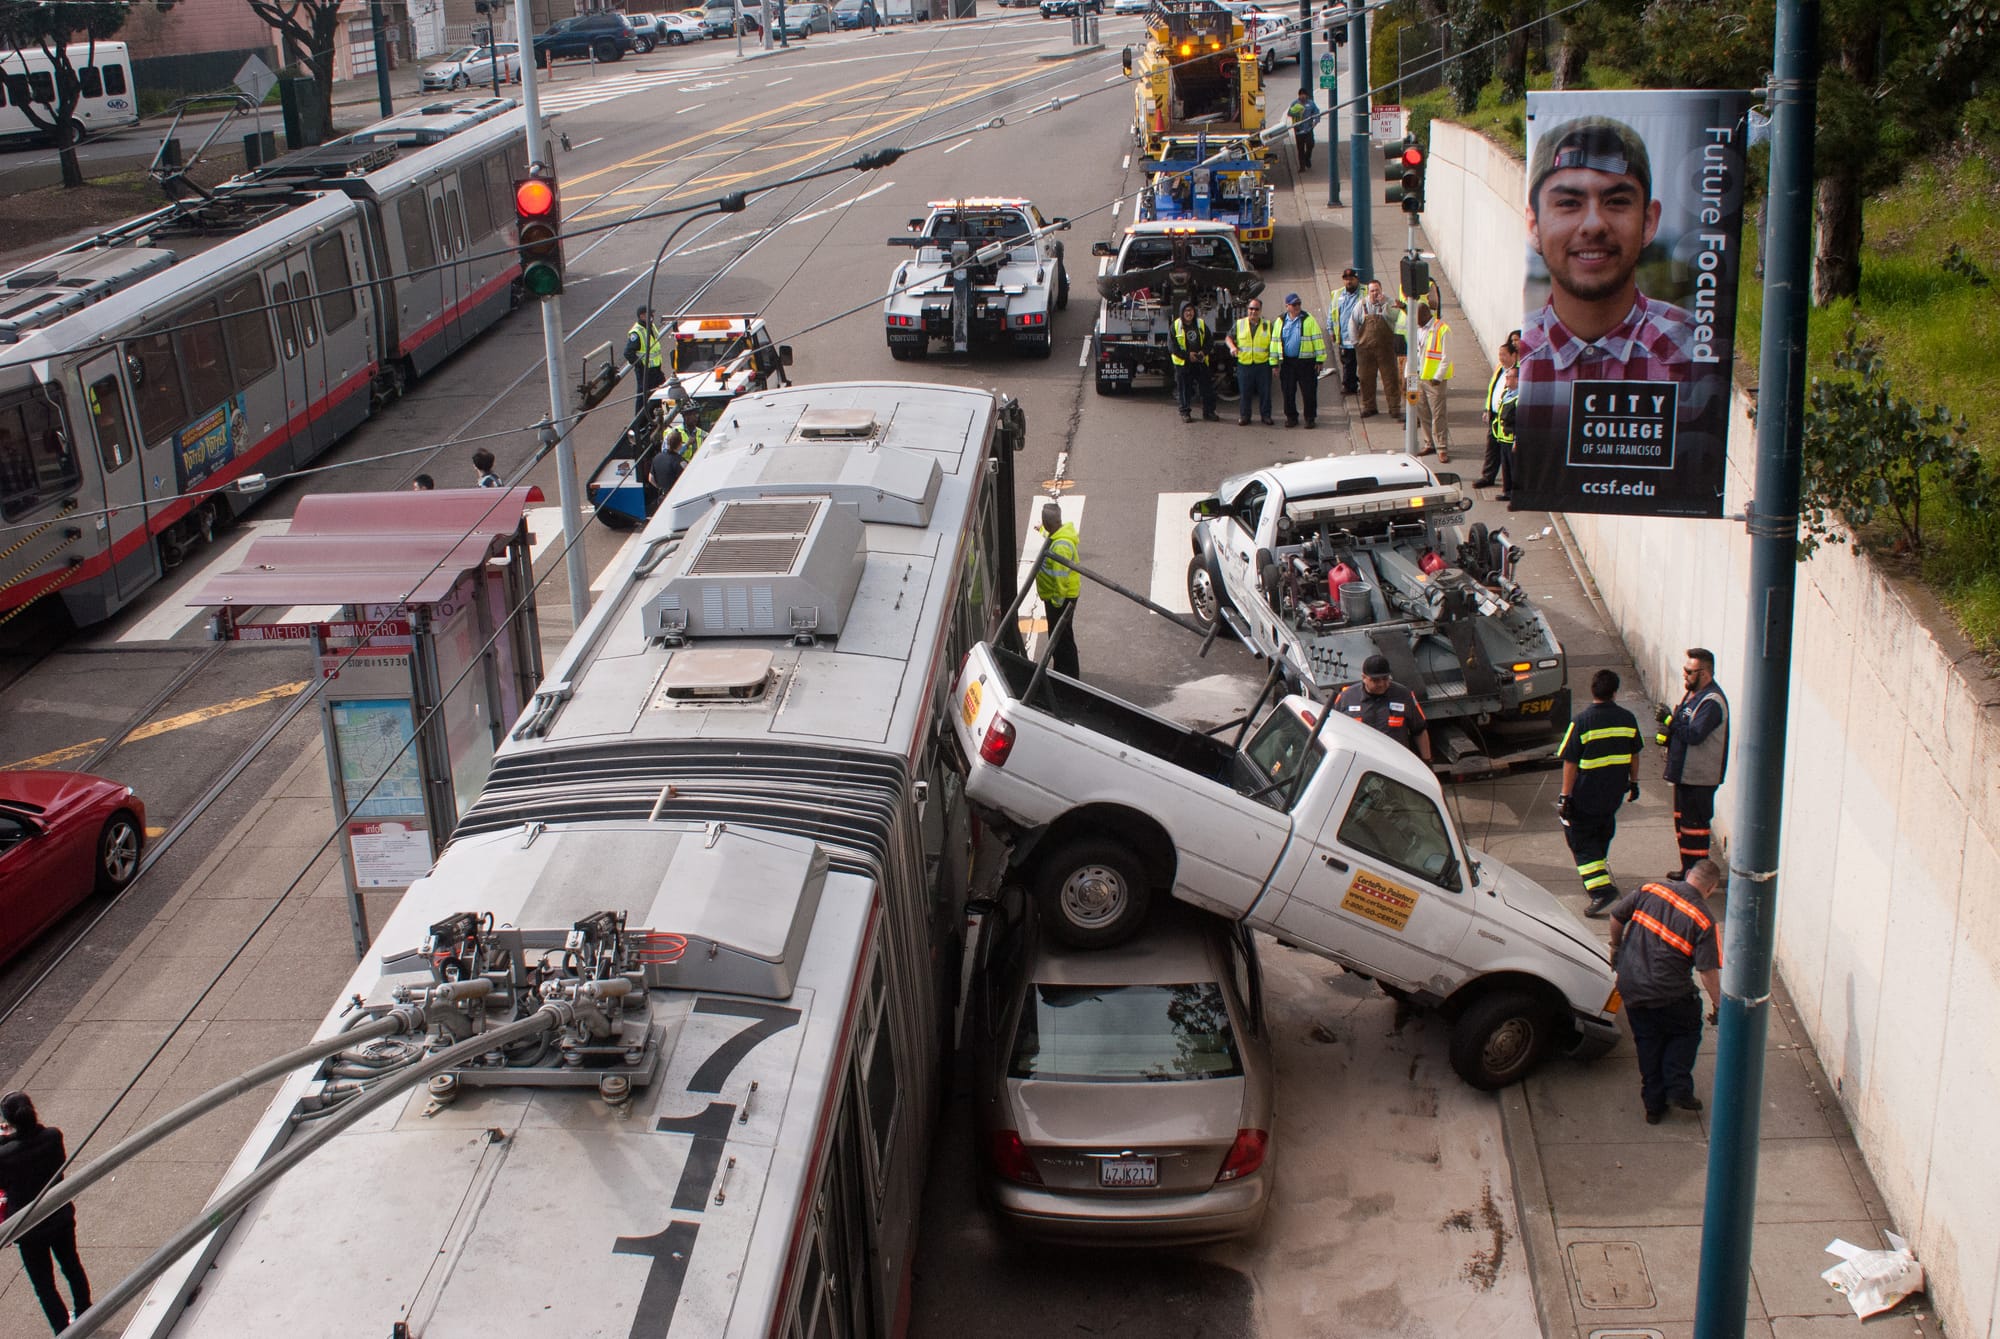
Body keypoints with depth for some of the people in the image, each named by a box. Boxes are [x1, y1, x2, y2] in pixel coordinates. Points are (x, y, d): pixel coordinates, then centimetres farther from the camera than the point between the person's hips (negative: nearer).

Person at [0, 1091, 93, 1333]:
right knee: (72, 1265, 28)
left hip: (30, 1229, -5)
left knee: (44, 1285, 14)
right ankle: (84, 1314, 47)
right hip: (61, 1217, 5)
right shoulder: (53, 1136, -19)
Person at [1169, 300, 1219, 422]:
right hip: (1182, 362, -2)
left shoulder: (1201, 324, 4)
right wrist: (1187, 355, -14)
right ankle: (1185, 413, 15)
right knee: (1184, 389, 3)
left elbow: (1209, 340, 9)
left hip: (1200, 362, 3)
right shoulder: (1176, 325, -4)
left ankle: (1209, 412, 14)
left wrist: (1203, 352, -11)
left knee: (1207, 387, 4)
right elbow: (1171, 345, -7)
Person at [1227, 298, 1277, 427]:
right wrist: (1232, 347, -7)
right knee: (1244, 392, 4)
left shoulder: (1268, 325, 5)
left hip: (1263, 364, 0)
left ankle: (1266, 415, 14)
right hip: (1244, 364, 0)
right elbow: (1229, 337, 15)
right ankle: (1244, 416, 14)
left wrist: (1274, 361, -1)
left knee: (1265, 391, 4)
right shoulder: (1239, 324, 6)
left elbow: (1274, 343, 11)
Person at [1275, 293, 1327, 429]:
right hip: (1287, 362, 3)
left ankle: (1310, 418, 11)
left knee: (1309, 392, 1)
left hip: (1306, 362, -3)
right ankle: (1291, 417, 19)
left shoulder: (1308, 319, -1)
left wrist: (1320, 360, -6)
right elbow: (1276, 342, 11)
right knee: (1288, 392, 7)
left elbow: (1318, 340, -1)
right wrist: (1275, 363, 7)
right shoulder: (1281, 322, 8)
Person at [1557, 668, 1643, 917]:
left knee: (1580, 840, 2)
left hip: (1586, 795, -5)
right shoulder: (1628, 719, -2)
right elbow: (1634, 755, 10)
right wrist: (1634, 782, 24)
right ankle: (1599, 868, 44)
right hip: (1615, 793, 5)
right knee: (1603, 830, 27)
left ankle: (1601, 887, -12)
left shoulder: (1582, 721, -16)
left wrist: (1565, 795, -10)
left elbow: (1570, 762, -15)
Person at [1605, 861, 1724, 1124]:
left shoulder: (1649, 890, -3)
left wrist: (1616, 946, 23)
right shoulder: (1703, 920, -13)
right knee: (1687, 1031, 23)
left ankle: (1654, 1105, 24)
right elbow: (1708, 971, -14)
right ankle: (1678, 1089, 12)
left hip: (1630, 988, 4)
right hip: (1668, 994, -4)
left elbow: (1616, 915, 6)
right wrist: (1718, 1005, -2)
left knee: (1648, 1043, 19)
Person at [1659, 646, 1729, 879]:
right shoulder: (1693, 693, 12)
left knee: (1695, 824, -4)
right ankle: (1688, 869, 29)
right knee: (1683, 819, 18)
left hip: (1700, 777, -10)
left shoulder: (1712, 701, -20)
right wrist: (1666, 734, -1)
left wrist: (1669, 721, -19)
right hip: (1685, 771, 10)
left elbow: (1695, 734, -28)